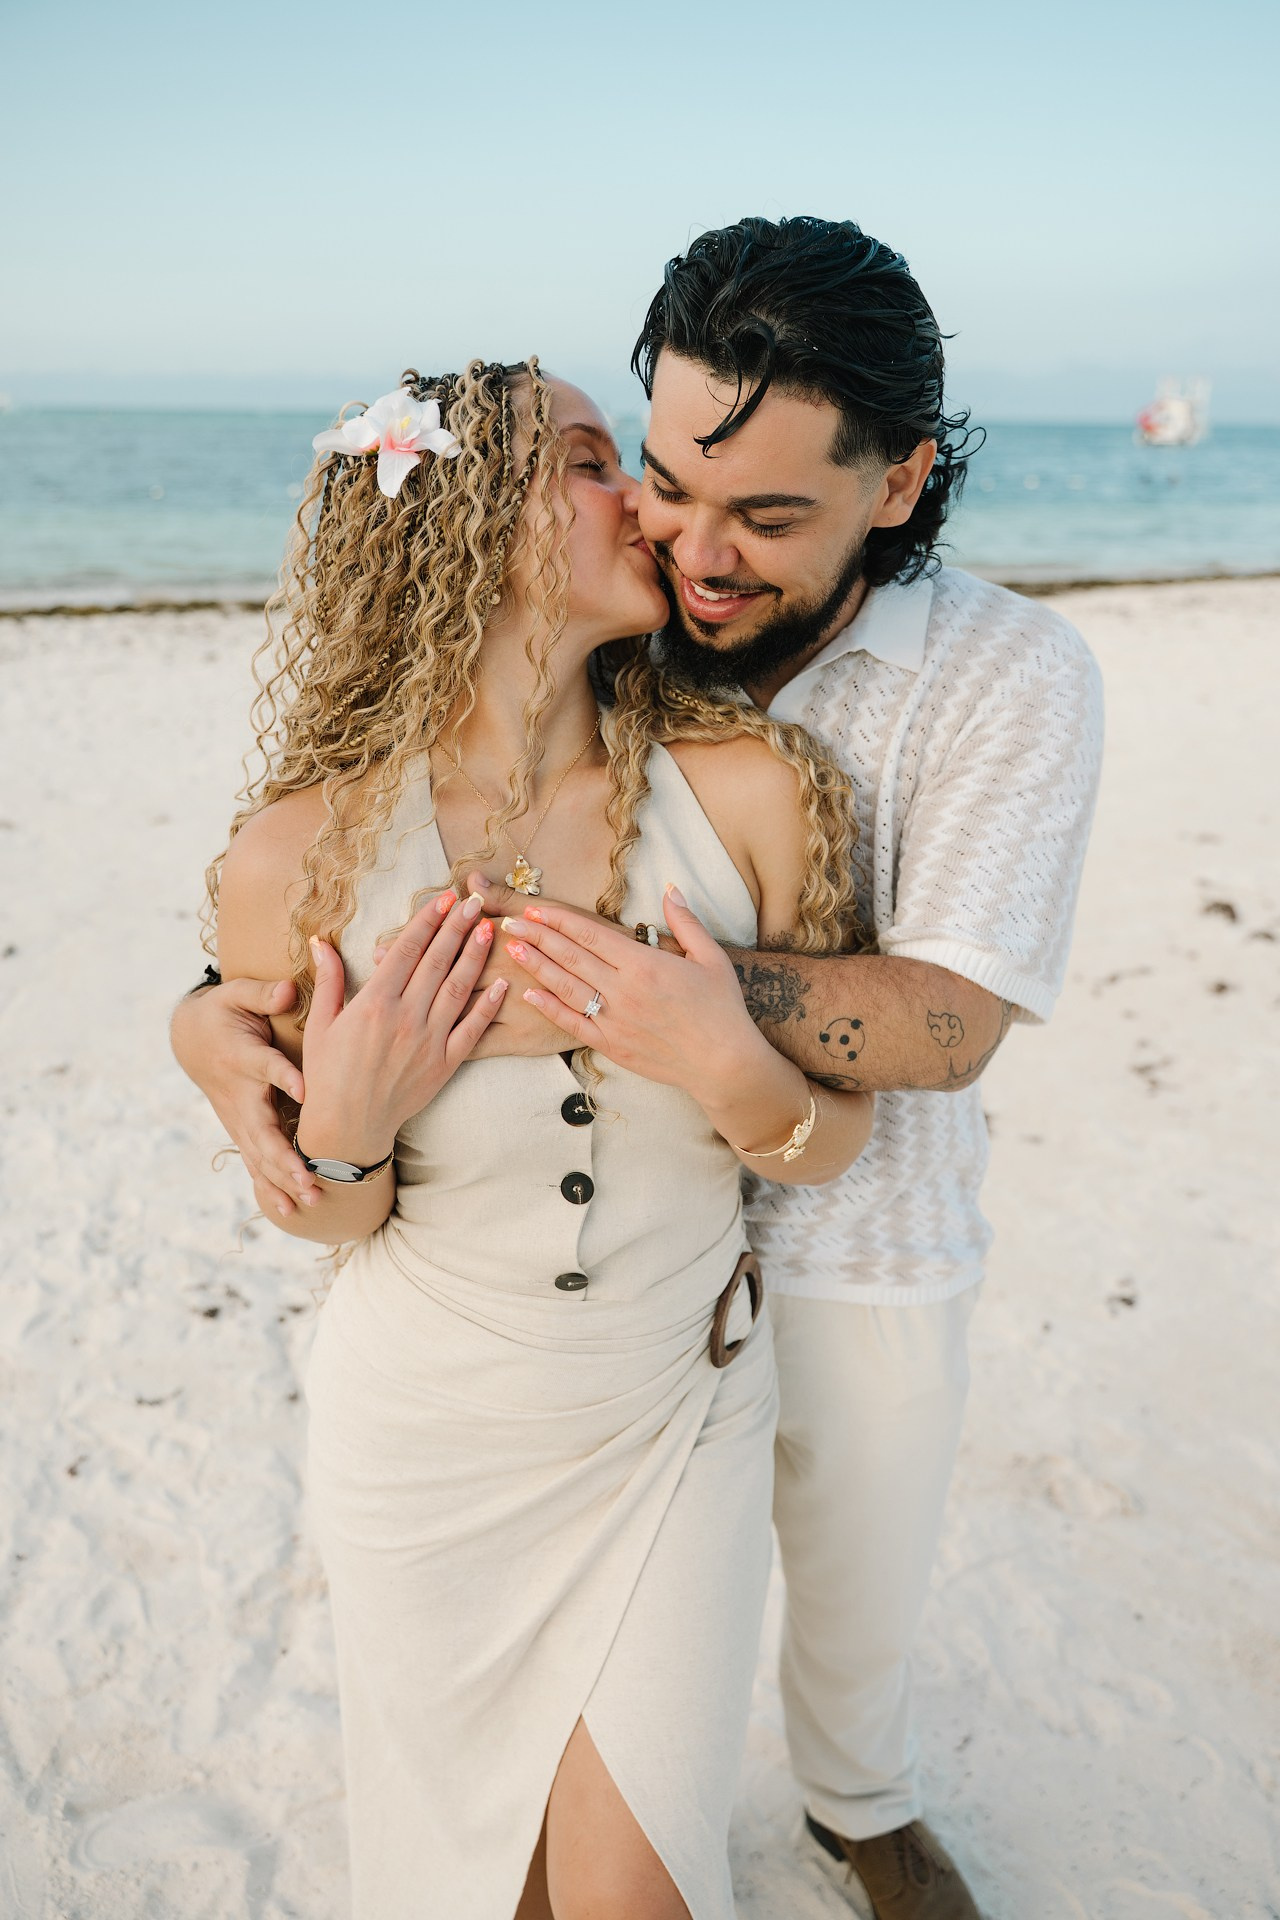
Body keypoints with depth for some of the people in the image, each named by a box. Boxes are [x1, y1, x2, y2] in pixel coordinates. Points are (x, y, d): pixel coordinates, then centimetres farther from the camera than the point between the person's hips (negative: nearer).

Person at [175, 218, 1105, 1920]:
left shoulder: (1014, 678, -19)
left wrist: (706, 999, -44)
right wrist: (218, 1009, -27)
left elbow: (951, 1018, -26)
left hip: (862, 1257, 0)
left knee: (865, 1586, 25)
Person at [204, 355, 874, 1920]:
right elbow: (336, 1221, -6)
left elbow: (834, 1146, -6)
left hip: (677, 1420, 0)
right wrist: (340, 1130, -27)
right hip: (428, 1435, 0)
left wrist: (736, 1071, -26)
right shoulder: (300, 860, -20)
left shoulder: (752, 794, -17)